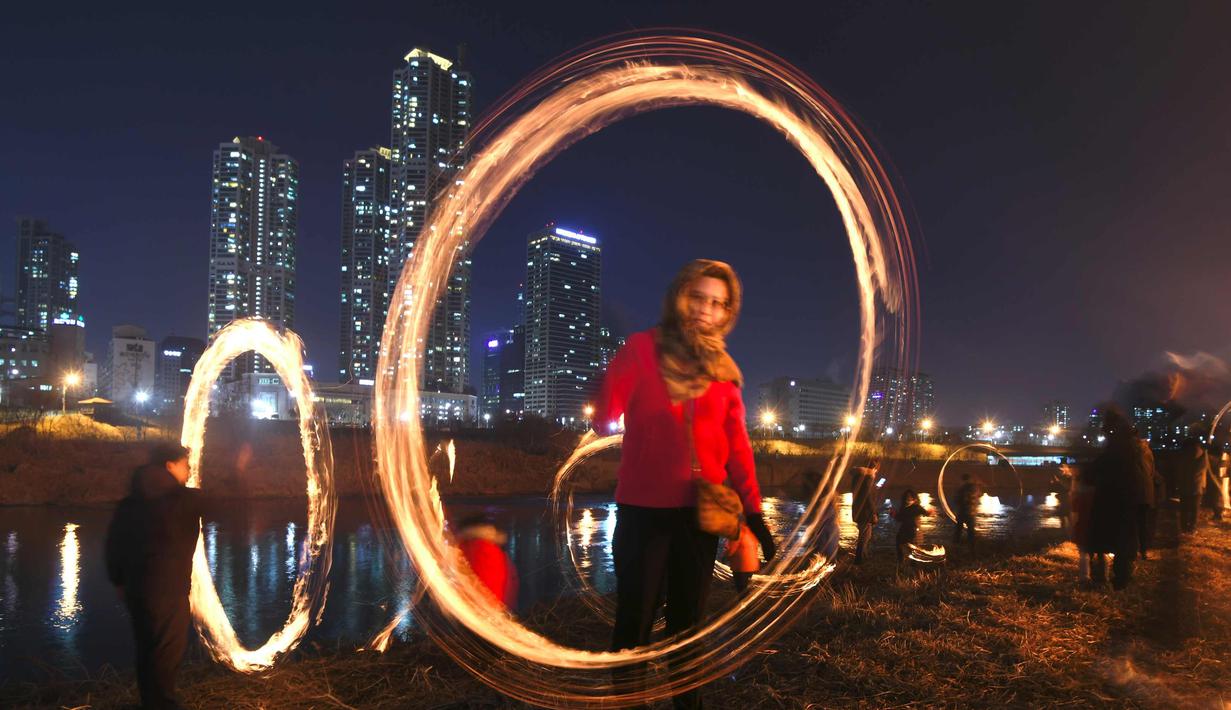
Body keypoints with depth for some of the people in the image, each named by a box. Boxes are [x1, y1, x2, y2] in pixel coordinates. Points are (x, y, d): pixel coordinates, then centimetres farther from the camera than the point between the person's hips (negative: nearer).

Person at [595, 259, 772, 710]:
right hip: (644, 509, -3)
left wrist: (753, 510, 0)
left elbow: (736, 445, 5)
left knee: (688, 619, 16)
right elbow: (606, 417, -12)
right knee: (635, 619, 6)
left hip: (701, 511, 3)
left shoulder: (722, 368, 5)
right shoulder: (643, 347, -5)